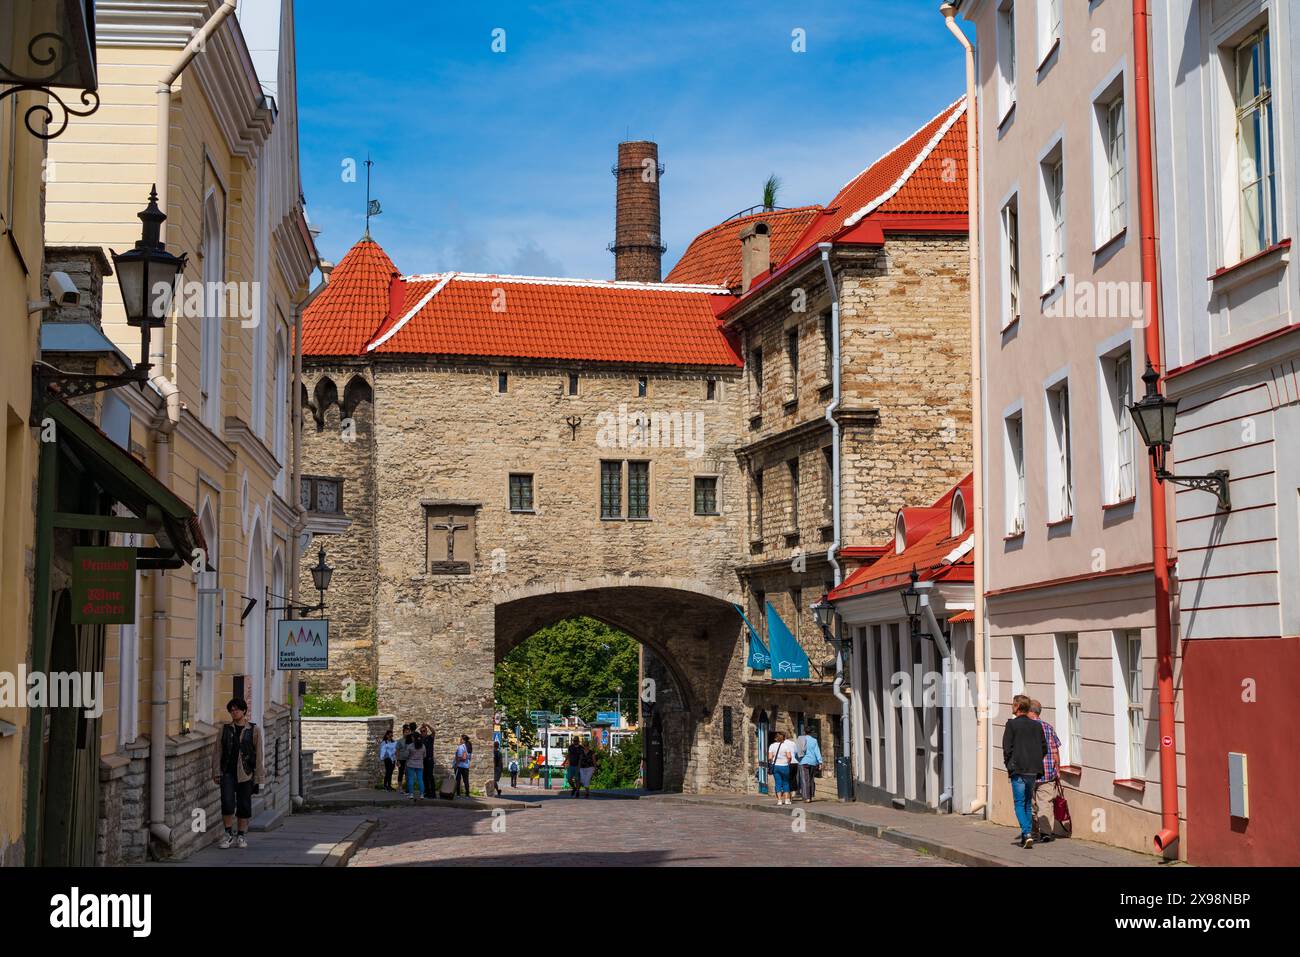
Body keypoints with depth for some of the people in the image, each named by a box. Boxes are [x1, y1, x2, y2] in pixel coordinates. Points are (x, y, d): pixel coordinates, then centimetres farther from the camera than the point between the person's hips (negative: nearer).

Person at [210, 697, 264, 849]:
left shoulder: (254, 730, 2)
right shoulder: (225, 729, 6)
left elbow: (258, 755, 3)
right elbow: (217, 751, 8)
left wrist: (258, 777, -1)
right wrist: (216, 772, 1)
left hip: (246, 773, -1)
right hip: (227, 772, 1)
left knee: (244, 805, 5)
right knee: (227, 803, -10)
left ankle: (242, 836, 18)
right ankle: (229, 834, 4)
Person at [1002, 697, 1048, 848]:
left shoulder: (1011, 725, -8)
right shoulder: (1037, 726, 6)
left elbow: (1007, 747, -10)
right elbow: (1044, 748, 9)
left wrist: (1008, 765, 2)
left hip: (1018, 769, -4)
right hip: (1033, 770, 5)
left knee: (1020, 803, -1)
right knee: (1028, 803, 16)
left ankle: (1027, 833, -17)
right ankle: (1027, 834, 17)